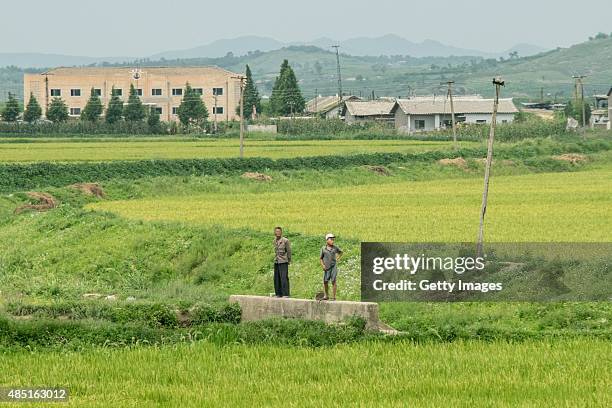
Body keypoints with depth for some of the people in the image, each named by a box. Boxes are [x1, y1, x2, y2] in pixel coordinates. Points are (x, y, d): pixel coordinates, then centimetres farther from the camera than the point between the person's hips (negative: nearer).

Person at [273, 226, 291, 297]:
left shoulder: (285, 241, -9)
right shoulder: (275, 241, 10)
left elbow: (289, 251, -2)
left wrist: (289, 260, 5)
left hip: (283, 262, -6)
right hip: (276, 262, 6)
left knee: (284, 278, -10)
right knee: (276, 278, 6)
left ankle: (285, 294, -9)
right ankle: (278, 294, 13)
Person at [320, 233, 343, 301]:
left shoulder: (335, 248, 2)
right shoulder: (323, 248, 1)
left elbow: (341, 252, 23)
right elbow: (320, 258, 7)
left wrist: (338, 258, 11)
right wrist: (322, 265, -5)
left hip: (333, 266, -1)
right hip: (326, 267, 1)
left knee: (333, 281, -6)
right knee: (325, 282, 5)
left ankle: (333, 296, -3)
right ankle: (326, 295, 23)